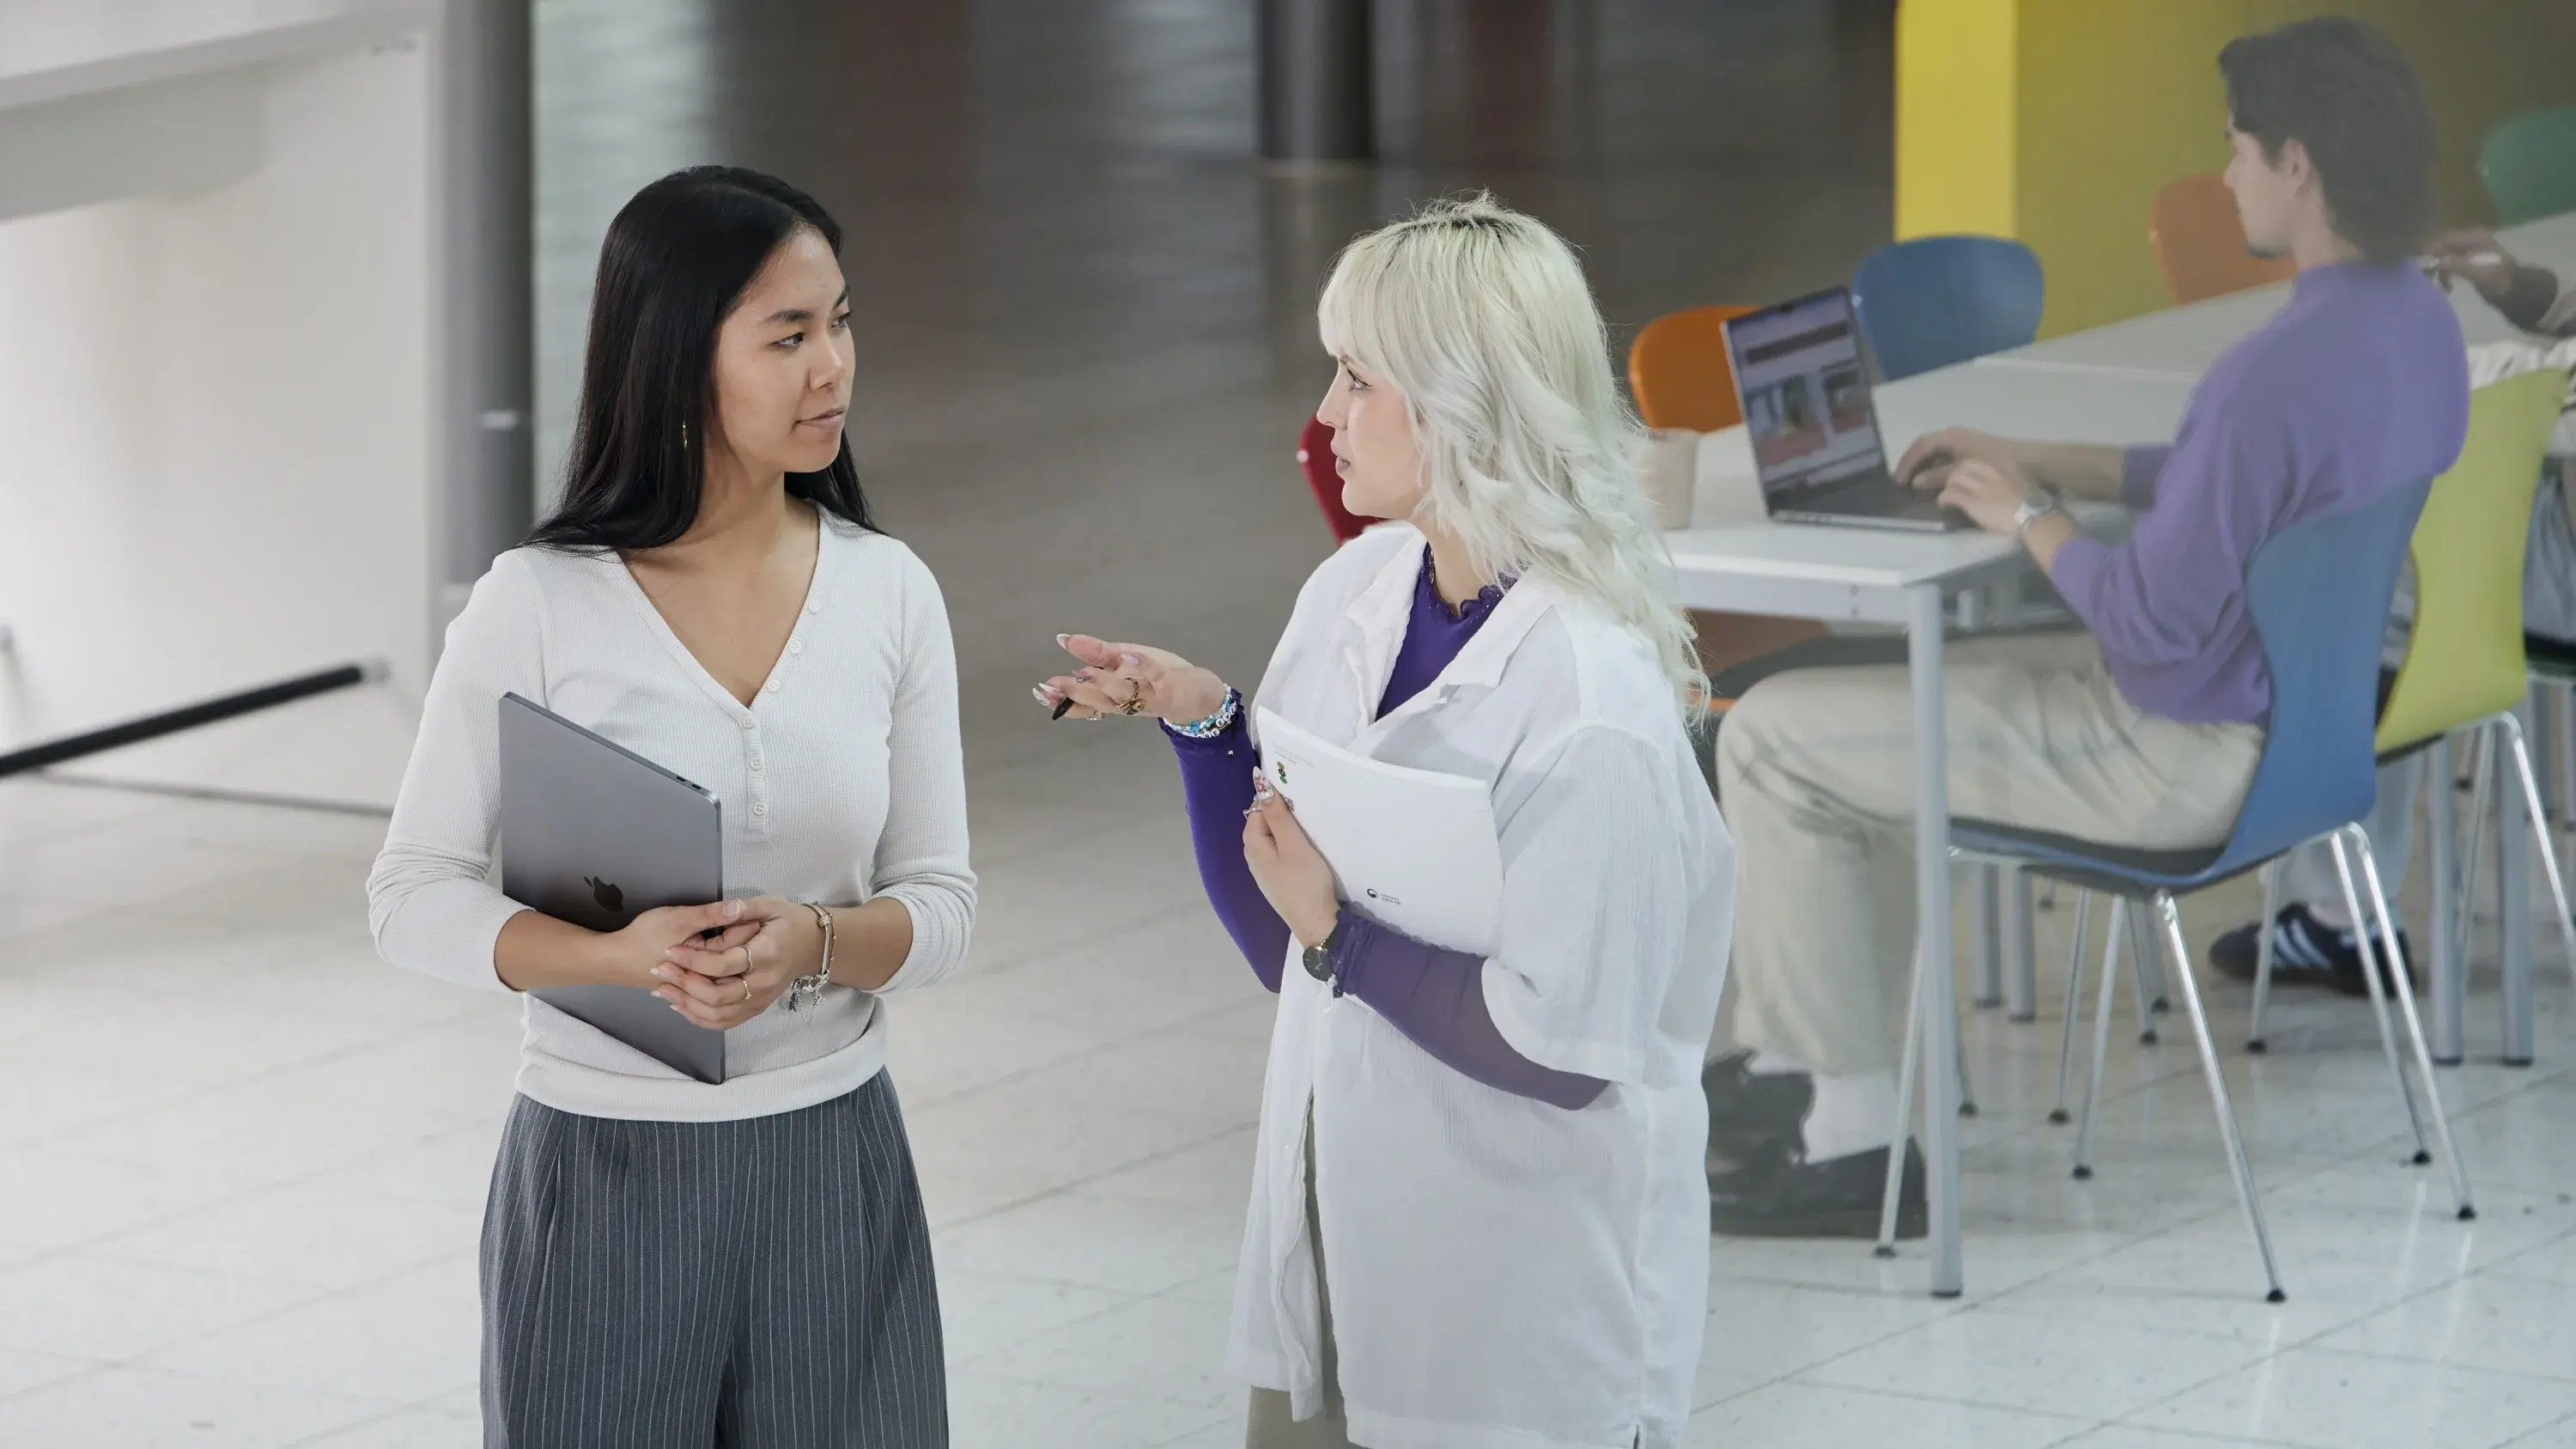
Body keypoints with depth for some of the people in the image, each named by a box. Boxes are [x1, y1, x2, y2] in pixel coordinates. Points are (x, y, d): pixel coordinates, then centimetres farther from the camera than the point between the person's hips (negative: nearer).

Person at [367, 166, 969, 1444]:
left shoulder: (889, 593, 1)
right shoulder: (539, 606, -8)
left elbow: (940, 904, 2)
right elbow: (413, 896, -6)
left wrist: (817, 942, -20)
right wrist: (624, 957, -22)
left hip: (833, 1157, 3)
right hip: (604, 1172, -3)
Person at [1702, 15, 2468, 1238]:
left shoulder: (2278, 375, -30)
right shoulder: (2421, 324, 1)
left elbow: (2155, 631, -26)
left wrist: (2029, 517, -9)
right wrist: (2035, 461, 13)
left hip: (2192, 760, -10)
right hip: (2313, 713, 10)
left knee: (1773, 737, 1)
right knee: (1900, 704, 26)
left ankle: (1852, 1125, 10)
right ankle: (1792, 1061, 30)